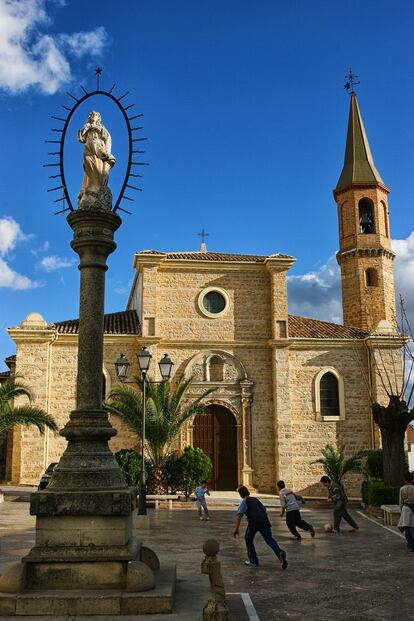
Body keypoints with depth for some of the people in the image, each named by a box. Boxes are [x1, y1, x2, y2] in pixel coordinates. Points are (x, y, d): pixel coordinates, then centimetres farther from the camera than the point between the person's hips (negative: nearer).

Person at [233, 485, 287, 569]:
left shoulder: (244, 502, 10)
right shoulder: (255, 499, 29)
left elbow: (239, 515, -6)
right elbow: (264, 511, 38)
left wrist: (236, 528, -10)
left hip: (254, 522, -5)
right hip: (264, 520, 5)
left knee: (248, 540, 17)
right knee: (269, 539, -3)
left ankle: (254, 561, 19)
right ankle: (280, 554, -28)